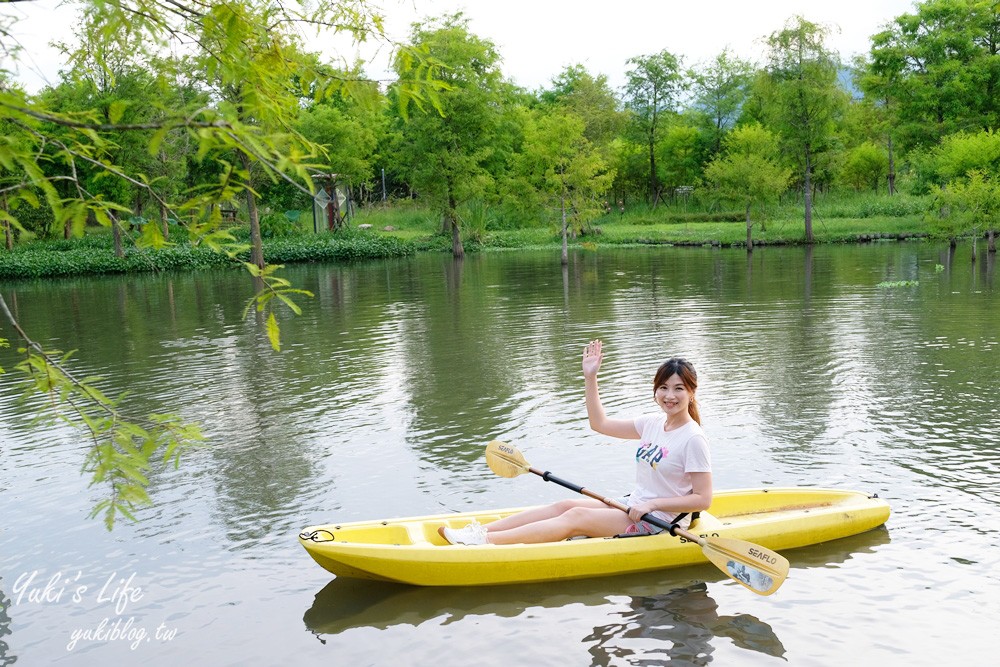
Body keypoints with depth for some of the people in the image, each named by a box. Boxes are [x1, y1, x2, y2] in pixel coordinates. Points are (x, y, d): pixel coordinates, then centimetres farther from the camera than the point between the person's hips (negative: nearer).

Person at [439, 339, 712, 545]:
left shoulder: (693, 439, -15)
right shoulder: (653, 423, 7)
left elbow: (703, 499, -17)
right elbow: (599, 423, 11)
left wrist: (652, 504, -21)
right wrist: (590, 377, 5)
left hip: (662, 521, -8)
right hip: (633, 507, 8)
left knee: (575, 517, -18)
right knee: (565, 505, -6)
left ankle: (484, 541, -24)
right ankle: (478, 531, -11)